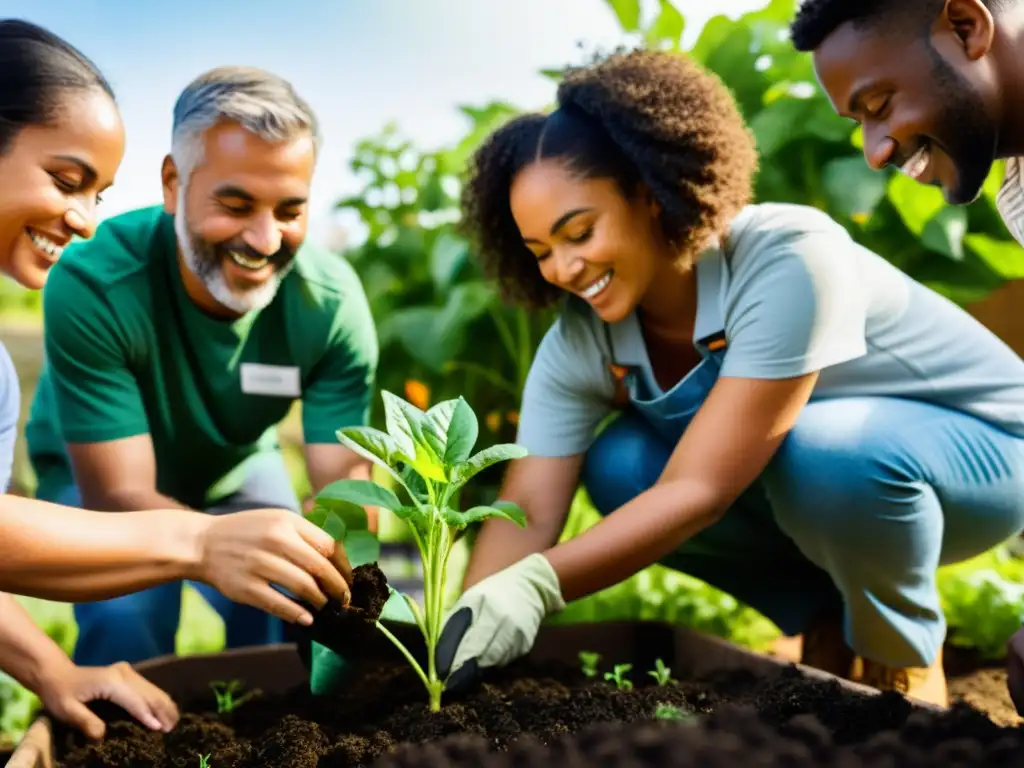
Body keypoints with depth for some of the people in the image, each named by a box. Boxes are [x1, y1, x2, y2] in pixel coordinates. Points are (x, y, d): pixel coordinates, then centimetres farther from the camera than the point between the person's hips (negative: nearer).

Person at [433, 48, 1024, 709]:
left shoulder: (787, 259, -34)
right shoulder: (578, 344, -15)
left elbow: (700, 487, -38)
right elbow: (529, 508, -20)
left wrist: (538, 585, -45)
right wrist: (469, 624, -36)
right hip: (819, 477, 6)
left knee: (819, 452, -37)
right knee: (617, 468, -16)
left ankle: (899, 652, -5)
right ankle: (831, 625, 3)